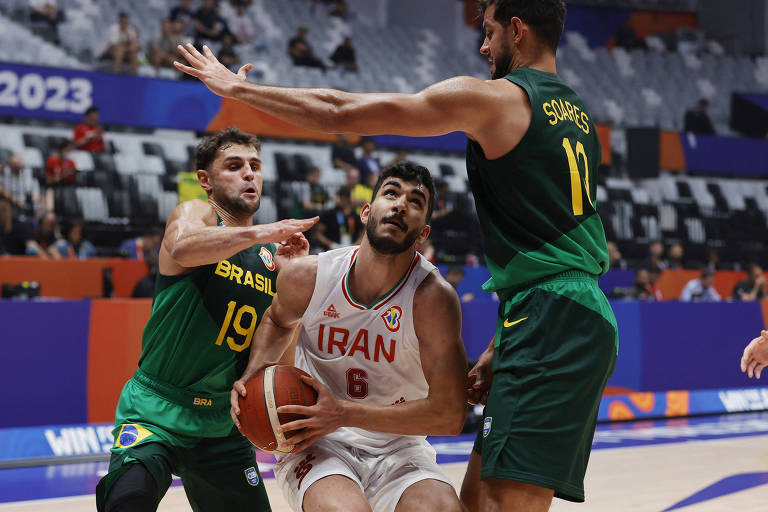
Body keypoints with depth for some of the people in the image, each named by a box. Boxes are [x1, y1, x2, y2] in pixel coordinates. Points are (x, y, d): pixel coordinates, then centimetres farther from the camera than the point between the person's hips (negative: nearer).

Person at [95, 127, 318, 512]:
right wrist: (262, 232, -31)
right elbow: (182, 246, -32)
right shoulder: (194, 213, -5)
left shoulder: (273, 254, 10)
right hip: (157, 409, -6)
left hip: (222, 423, 6)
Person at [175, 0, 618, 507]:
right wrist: (500, 351, 23)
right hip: (586, 320, 9)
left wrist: (236, 86, 8)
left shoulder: (494, 97, -6)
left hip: (550, 326, -9)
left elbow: (339, 113, -4)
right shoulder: (578, 114, 21)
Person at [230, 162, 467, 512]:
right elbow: (278, 319, 19)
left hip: (399, 450, 0)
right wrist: (254, 373, -2)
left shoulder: (433, 297, -17)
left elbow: (448, 415, -17)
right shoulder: (308, 277, -8)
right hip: (316, 444, 1)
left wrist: (344, 413, -22)